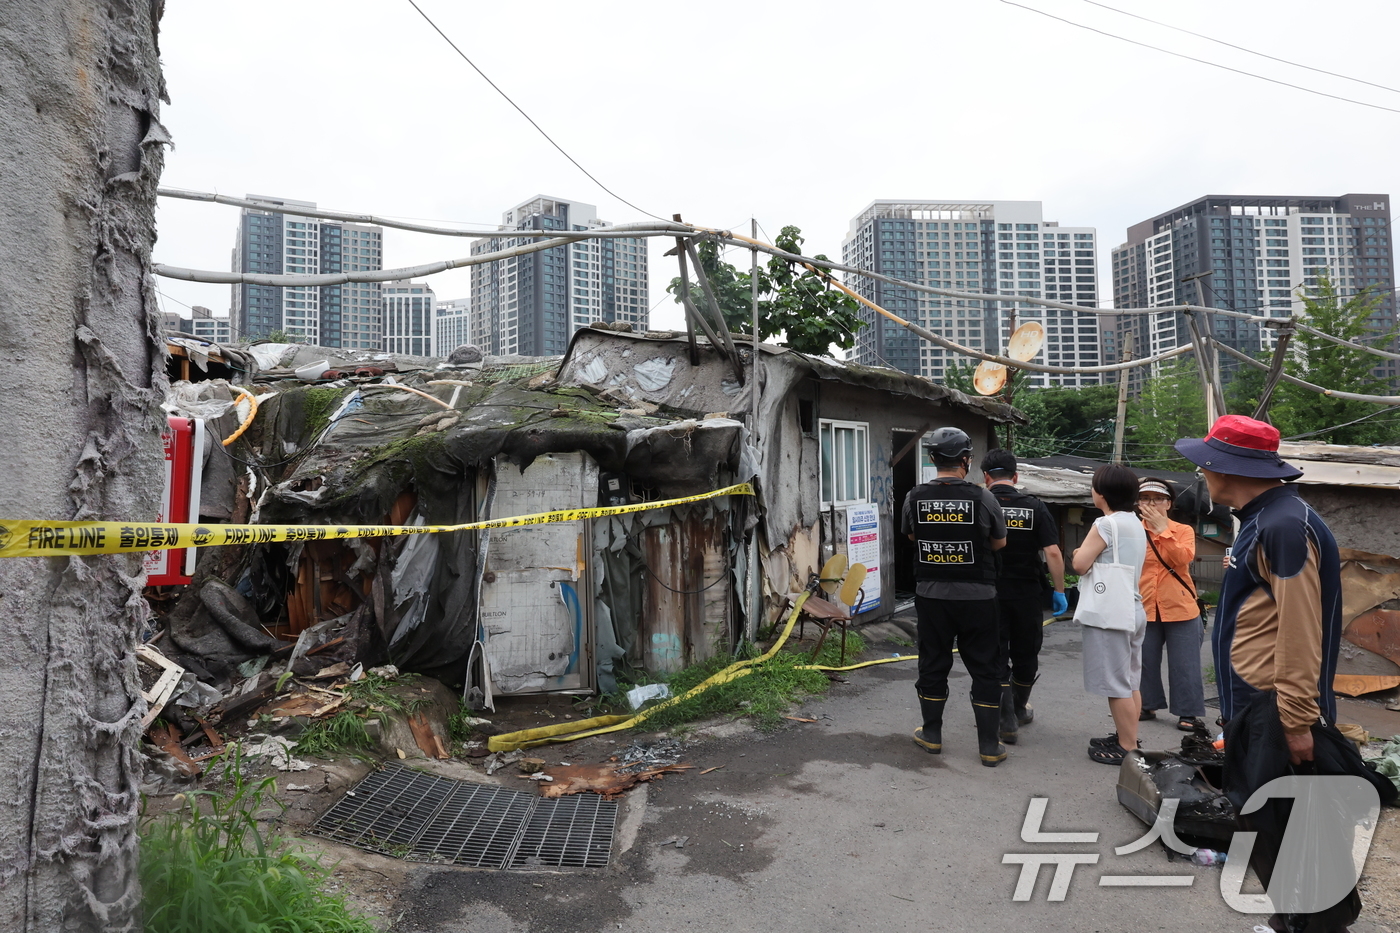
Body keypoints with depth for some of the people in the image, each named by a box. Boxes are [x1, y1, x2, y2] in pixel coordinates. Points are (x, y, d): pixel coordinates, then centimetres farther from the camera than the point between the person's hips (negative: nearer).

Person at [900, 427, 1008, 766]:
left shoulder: (915, 497, -6)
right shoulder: (982, 497, -12)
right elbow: (999, 543, 3)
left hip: (931, 595, 2)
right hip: (976, 596, -2)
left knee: (933, 664, 14)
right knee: (985, 668, 10)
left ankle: (931, 735, 26)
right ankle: (989, 746, 15)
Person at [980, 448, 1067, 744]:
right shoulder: (1035, 507, -4)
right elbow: (1052, 552, -9)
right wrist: (1059, 590, -1)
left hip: (989, 594, -1)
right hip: (1027, 592, 1)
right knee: (1026, 655, 18)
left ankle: (1007, 722, 5)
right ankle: (1019, 710, 36)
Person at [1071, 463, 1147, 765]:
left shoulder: (1105, 524, -17)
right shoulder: (1135, 524, 11)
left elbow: (1080, 564, -17)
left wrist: (1082, 553, 2)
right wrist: (1095, 557, 10)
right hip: (1133, 608, 9)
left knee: (1116, 684, -2)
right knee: (1130, 681, 16)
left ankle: (1127, 748, 4)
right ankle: (1127, 737, 25)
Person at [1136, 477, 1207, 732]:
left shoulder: (1183, 531, 1)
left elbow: (1183, 559, -19)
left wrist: (1162, 529, -19)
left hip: (1180, 608, -1)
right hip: (1144, 608, 2)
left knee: (1184, 664, 5)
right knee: (1144, 661, 11)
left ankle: (1188, 713, 16)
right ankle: (1148, 705, 26)